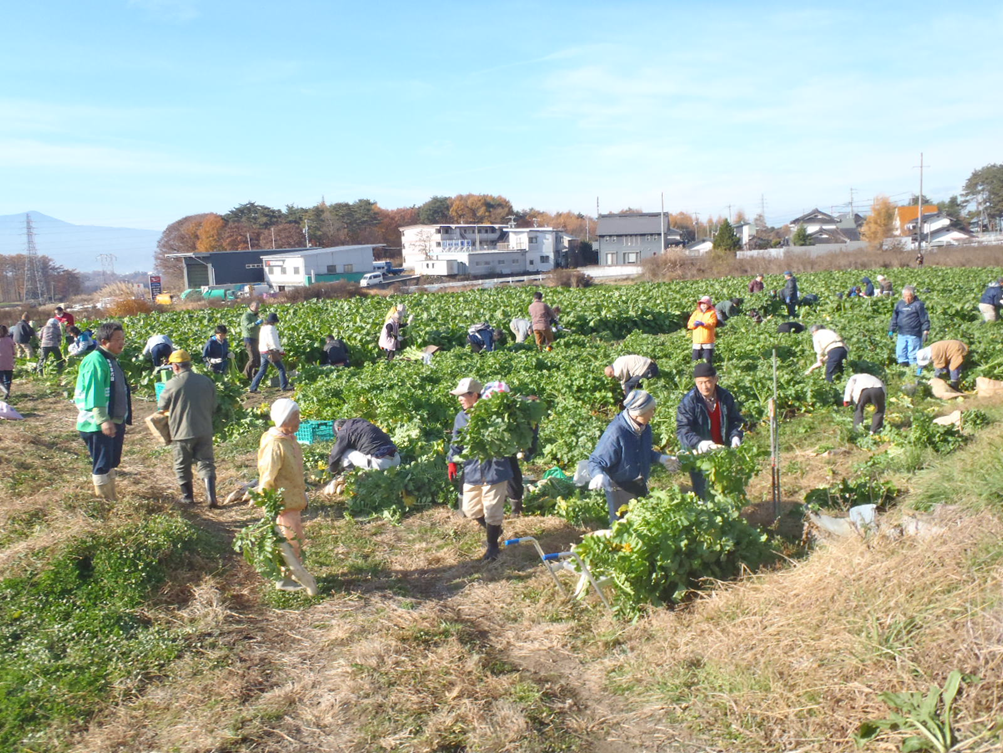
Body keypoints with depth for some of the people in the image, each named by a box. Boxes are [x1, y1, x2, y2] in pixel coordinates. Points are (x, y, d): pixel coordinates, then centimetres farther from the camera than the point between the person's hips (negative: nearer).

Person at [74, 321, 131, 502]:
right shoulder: (95, 361, -17)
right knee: (101, 465, 0)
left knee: (111, 463, 17)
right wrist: (103, 420, -29)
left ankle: (112, 499, 28)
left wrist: (124, 418, 24)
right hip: (98, 425, -10)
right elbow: (94, 394, -24)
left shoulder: (112, 360, 14)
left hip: (116, 422, 10)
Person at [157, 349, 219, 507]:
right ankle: (211, 497, -5)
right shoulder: (207, 381, 0)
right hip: (204, 432, 3)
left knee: (182, 467, 14)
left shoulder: (173, 384, -13)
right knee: (206, 464, 8)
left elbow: (161, 407, 0)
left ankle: (188, 497, 23)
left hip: (182, 433, -3)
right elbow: (213, 408, 9)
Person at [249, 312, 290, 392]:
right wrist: (281, 350, -5)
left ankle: (253, 388, 11)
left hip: (262, 351, 9)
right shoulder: (271, 328, -14)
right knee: (281, 368, 4)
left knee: (262, 370, 13)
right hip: (270, 352, -9)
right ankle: (284, 386, 7)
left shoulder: (263, 327, 13)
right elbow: (274, 342, -18)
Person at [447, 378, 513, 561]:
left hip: (494, 469, -6)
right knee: (471, 510, 14)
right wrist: (452, 462, 6)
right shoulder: (460, 418, 5)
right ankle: (494, 530, 41)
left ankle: (492, 545, 24)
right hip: (472, 471, 6)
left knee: (492, 512, 2)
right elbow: (456, 442, 14)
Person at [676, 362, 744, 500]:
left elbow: (735, 420, 8)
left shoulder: (725, 397, -1)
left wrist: (736, 436, -13)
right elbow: (682, 429, -22)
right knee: (703, 494, 0)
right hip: (699, 455, -4)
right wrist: (698, 443, -38)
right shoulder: (689, 401, -15)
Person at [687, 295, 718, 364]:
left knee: (708, 360, -5)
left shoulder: (712, 313, 6)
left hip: (708, 341, -4)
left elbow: (711, 324, -10)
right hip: (697, 341, 4)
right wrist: (694, 324, -13)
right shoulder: (696, 313, 17)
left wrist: (703, 323, -25)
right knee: (695, 360, 3)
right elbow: (689, 325, 9)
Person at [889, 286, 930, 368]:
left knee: (913, 354, -2)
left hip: (914, 335, -5)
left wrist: (925, 332, -8)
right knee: (900, 353, 6)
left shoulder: (918, 304, -4)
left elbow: (925, 319, -3)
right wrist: (891, 330, 16)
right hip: (901, 334, 5)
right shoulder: (900, 304, 12)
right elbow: (894, 318, 19)